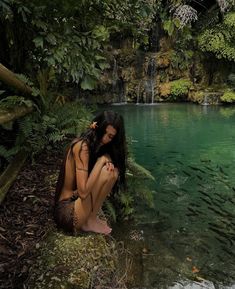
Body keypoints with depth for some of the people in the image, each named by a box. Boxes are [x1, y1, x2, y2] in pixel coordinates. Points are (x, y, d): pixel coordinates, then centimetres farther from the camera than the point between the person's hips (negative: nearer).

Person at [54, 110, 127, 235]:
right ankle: (90, 222, -4)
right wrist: (102, 161, -19)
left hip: (75, 200, 9)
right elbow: (83, 192, -27)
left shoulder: (94, 145, 7)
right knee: (106, 173, -21)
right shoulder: (82, 146, -21)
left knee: (113, 171, 2)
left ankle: (92, 216, 3)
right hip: (67, 214, -9)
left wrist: (107, 162, -10)